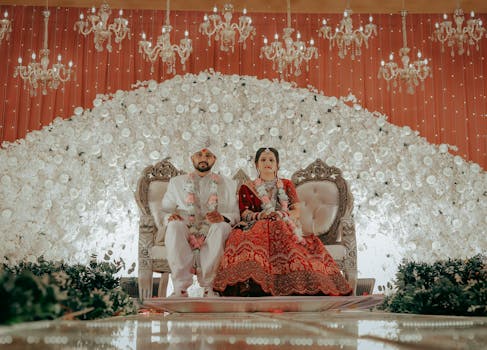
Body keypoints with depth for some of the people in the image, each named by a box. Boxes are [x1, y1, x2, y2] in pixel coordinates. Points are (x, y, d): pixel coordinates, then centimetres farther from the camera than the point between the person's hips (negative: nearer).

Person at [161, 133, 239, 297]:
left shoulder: (227, 185, 21)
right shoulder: (176, 182, 23)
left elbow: (235, 215, 11)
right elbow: (165, 210, 17)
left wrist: (222, 217, -13)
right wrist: (170, 216, -8)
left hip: (212, 234, 0)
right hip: (184, 233, 1)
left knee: (221, 227, -35)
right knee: (174, 226, -34)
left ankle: (208, 285, -30)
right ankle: (180, 287, -35)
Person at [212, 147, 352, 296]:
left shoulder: (287, 185, 23)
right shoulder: (246, 188, 20)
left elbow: (296, 211, 11)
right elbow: (244, 213, 5)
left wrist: (282, 215, -12)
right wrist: (259, 215, -17)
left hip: (285, 229, 1)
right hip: (258, 228, 0)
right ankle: (249, 285, -42)